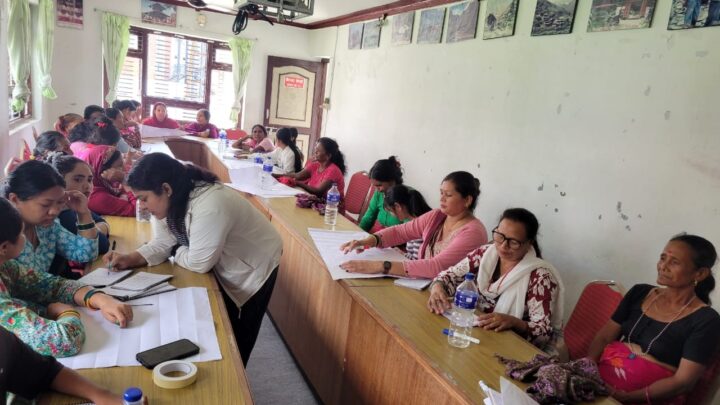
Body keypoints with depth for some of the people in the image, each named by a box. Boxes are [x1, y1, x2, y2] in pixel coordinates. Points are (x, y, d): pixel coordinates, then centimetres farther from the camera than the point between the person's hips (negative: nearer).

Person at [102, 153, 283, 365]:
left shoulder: (209, 206, -40)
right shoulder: (170, 202, -12)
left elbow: (199, 263, -31)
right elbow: (162, 244, -5)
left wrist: (176, 252, -12)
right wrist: (129, 259, -20)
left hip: (253, 267, -7)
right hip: (223, 267, 7)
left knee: (237, 339, 7)